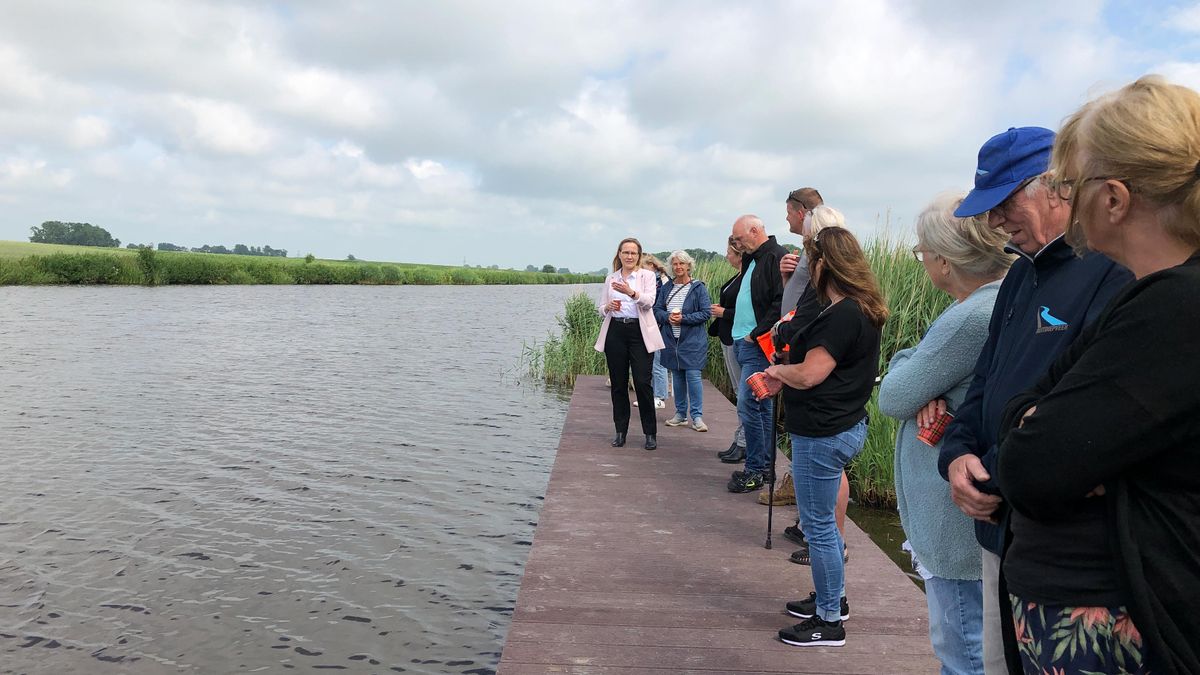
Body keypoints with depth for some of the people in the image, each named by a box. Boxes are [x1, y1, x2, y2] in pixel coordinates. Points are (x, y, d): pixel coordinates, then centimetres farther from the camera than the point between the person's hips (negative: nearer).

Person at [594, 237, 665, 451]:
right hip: (615, 331, 3)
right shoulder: (610, 279, 13)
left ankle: (650, 433, 2)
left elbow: (649, 301, -12)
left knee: (642, 382, -8)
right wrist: (609, 307, -9)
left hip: (639, 332, -3)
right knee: (618, 383, 6)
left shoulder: (647, 276, 4)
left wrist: (632, 292, -30)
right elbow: (601, 307, 14)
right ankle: (620, 431, 16)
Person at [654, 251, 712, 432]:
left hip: (692, 340, -5)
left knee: (693, 375, -10)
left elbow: (706, 313, -7)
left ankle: (696, 416, -3)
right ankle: (681, 414, 21)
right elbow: (657, 309, 9)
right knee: (677, 377, 11)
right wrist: (668, 317, -12)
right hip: (671, 340, 5)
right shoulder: (666, 287, 10)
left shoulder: (698, 287, -3)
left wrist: (683, 318, -16)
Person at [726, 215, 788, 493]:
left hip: (758, 346, -10)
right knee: (762, 407, 13)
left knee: (748, 405, -9)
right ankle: (765, 467, 20)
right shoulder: (752, 259, 18)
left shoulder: (777, 257, -12)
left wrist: (756, 334, -19)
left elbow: (782, 303, -22)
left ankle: (756, 471, 0)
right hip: (743, 344, 10)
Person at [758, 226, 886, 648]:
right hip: (841, 426, 10)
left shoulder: (842, 316, -22)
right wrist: (785, 379, 8)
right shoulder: (860, 310, 10)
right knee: (823, 522, 22)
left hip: (822, 435, -10)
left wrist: (780, 369, -5)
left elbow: (809, 374, -24)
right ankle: (832, 599, 37)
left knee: (819, 526, 2)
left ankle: (829, 621, 15)